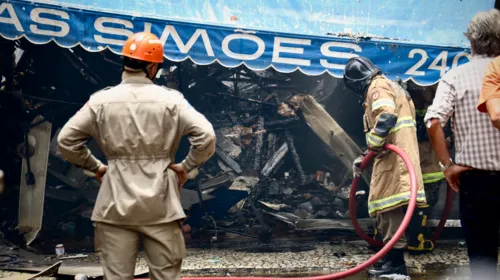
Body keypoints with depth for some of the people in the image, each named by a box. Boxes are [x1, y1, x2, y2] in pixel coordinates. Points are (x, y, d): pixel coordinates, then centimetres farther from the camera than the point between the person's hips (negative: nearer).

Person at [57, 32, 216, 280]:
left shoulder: (101, 100, 0)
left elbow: (66, 139, 0)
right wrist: (186, 166, 3)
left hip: (116, 204, 1)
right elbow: (206, 136, -11)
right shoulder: (170, 99, -4)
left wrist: (94, 166, 11)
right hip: (160, 204, -1)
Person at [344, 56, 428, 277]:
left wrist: (373, 143, -20)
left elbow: (386, 117, -26)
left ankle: (396, 261, -15)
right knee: (387, 205, 14)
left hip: (394, 156, -11)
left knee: (389, 203, -12)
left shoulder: (378, 87, -5)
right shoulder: (389, 87, 28)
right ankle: (391, 256, 20)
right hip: (394, 155, 11)